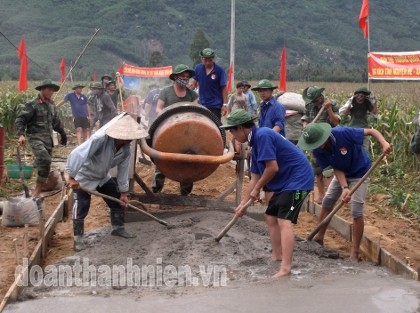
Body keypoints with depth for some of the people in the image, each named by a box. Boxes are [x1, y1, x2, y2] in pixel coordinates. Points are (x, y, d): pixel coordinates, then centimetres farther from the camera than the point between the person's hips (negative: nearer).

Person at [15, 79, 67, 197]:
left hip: (48, 138, 8)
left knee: (46, 165, 8)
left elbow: (56, 122, 28)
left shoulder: (52, 105, 15)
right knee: (45, 160, -25)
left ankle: (38, 190, 20)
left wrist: (63, 134, 32)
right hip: (35, 137, -8)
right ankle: (37, 191, -17)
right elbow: (20, 120, -13)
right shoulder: (32, 105, -8)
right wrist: (21, 134, -27)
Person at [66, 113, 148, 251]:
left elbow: (123, 170, -6)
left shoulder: (125, 149, -16)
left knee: (118, 201, 8)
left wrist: (123, 192, -3)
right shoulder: (100, 139, -38)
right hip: (84, 177, -7)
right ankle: (77, 238, 5)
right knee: (81, 208, -8)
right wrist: (72, 177, -42)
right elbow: (77, 154, -42)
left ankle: (118, 228, 27)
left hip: (103, 177, 7)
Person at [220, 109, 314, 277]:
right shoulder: (256, 143, 13)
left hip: (297, 179, -11)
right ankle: (276, 256, 29)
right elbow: (255, 178, 17)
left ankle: (285, 268, -22)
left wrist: (257, 189, -9)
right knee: (270, 217, 18)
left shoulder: (262, 135, -18)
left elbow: (272, 168, -23)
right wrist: (243, 203, 19)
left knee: (284, 221, -19)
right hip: (285, 182, 11)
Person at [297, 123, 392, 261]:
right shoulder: (318, 151, -20)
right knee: (327, 202, 10)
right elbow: (336, 169, -16)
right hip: (342, 173, 5)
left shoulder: (343, 133, -35)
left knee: (356, 212, -10)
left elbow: (371, 131, -29)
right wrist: (344, 188, -30)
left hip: (359, 173, -5)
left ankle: (355, 251, 1)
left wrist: (384, 143, -46)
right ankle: (319, 238, 28)